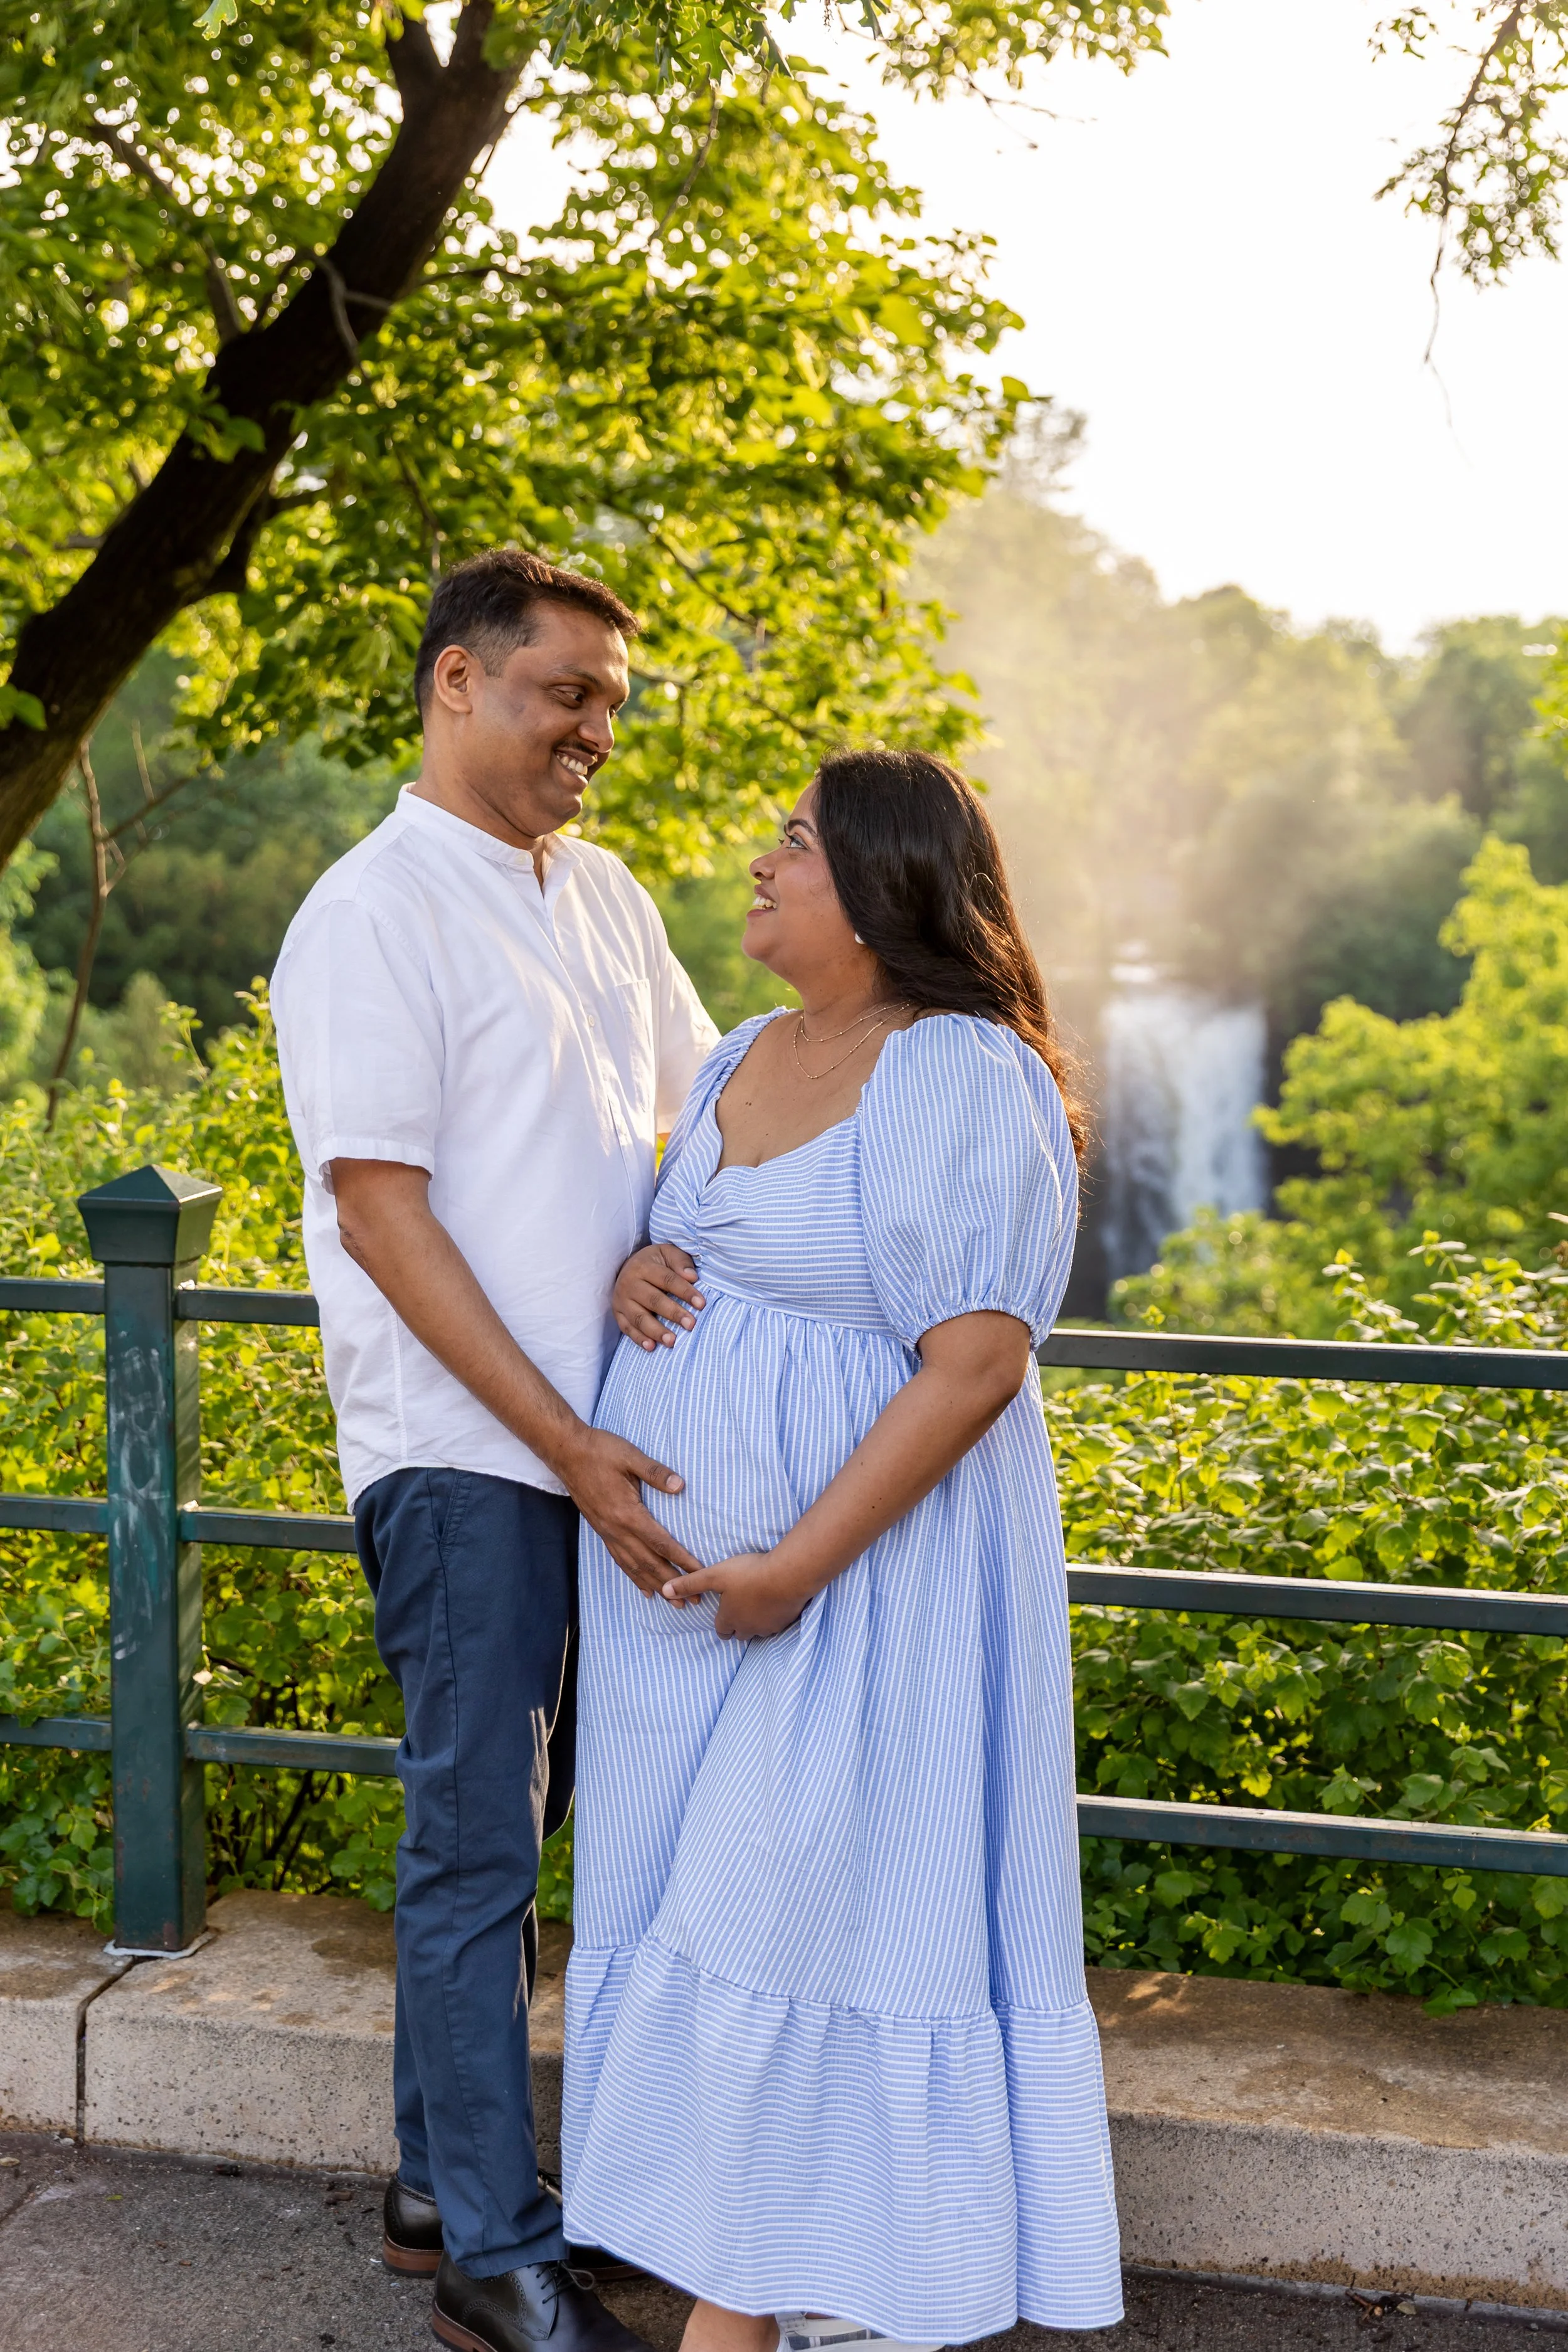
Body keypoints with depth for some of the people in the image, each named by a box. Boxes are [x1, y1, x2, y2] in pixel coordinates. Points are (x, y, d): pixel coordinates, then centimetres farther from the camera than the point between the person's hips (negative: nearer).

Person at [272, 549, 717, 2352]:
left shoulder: (600, 893, 13)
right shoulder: (374, 914, -10)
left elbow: (709, 1105, 20)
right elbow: (382, 1213, -15)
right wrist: (561, 1441, -18)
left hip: (601, 1442, 7)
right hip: (464, 1453, -7)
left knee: (505, 1826, 15)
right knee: (478, 1842, 0)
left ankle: (439, 2180, 28)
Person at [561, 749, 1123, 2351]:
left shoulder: (966, 1082, -15)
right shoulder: (745, 1058, 11)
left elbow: (974, 1363, -21)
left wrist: (800, 1563, -22)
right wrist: (635, 1274, -2)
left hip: (862, 1572, -8)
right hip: (679, 1561, 8)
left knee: (807, 1906, -2)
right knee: (700, 1899, 12)